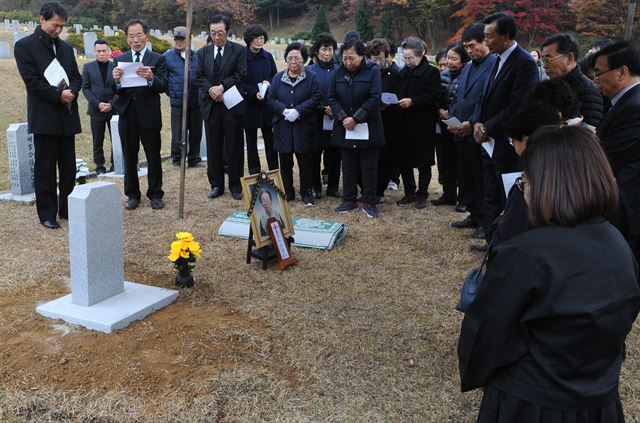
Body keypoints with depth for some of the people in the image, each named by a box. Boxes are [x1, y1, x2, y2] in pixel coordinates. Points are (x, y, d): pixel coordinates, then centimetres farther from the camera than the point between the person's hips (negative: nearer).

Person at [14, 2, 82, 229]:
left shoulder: (66, 48, 15)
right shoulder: (24, 46, -2)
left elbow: (77, 77, 14)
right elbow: (32, 80, -10)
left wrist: (72, 92, -7)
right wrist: (58, 95, -15)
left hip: (67, 116, 5)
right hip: (44, 117, -5)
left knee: (69, 167, 9)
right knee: (45, 168, 2)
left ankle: (67, 208, 20)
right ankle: (47, 214, 10)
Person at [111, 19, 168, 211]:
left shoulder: (158, 59, 1)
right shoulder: (119, 60, 8)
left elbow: (163, 87, -10)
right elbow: (114, 90, 1)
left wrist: (151, 78, -30)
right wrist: (116, 80, -21)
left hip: (149, 115, -2)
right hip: (127, 115, 3)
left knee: (154, 157, 4)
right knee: (129, 157, 10)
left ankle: (155, 194, 17)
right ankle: (132, 194, 21)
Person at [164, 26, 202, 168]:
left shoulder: (197, 56, 8)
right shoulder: (167, 57, 1)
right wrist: (171, 92, 3)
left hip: (196, 102, 3)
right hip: (177, 102, -2)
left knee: (196, 132, 8)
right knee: (178, 133, 1)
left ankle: (194, 159, 20)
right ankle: (177, 159, 14)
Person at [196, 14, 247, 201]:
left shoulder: (239, 50, 0)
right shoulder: (203, 52, 10)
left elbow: (241, 75, -7)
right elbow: (199, 76, 6)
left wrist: (222, 86, -15)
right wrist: (212, 90, -12)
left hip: (232, 105, -3)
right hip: (210, 105, 3)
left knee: (234, 147, 3)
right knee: (213, 147, 7)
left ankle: (236, 185, 13)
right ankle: (216, 184, 16)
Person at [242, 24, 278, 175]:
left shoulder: (268, 57, 7)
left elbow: (275, 77, 13)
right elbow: (239, 82, -7)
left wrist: (268, 82, -9)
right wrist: (254, 92, -20)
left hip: (267, 105, 3)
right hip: (249, 105, -3)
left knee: (271, 140, 5)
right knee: (251, 142, 7)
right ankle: (254, 174, 15)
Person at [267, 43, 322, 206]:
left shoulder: (311, 78, 2)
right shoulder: (278, 77, 9)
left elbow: (315, 98, -7)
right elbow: (270, 99, 3)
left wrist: (298, 111, -17)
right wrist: (285, 110, -14)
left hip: (304, 127, -2)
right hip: (283, 127, 2)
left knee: (306, 162, 3)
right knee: (285, 163, 8)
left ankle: (307, 193, 16)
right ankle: (287, 193, 20)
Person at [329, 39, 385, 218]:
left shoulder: (372, 71, -7)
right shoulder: (338, 73, 3)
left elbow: (374, 98, -14)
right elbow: (332, 97, 2)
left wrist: (355, 118, -18)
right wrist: (343, 117, -13)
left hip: (368, 128, -3)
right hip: (344, 129, 3)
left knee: (369, 167, 3)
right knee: (348, 166, 11)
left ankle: (369, 203, 12)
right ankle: (349, 200, 21)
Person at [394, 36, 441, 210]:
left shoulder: (431, 72, -6)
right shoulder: (403, 72, 14)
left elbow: (434, 95, -15)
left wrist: (412, 101, -21)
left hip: (423, 125, -6)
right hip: (404, 123, 6)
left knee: (423, 162, 3)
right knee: (403, 160, 8)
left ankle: (422, 194, 14)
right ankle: (409, 192, 20)